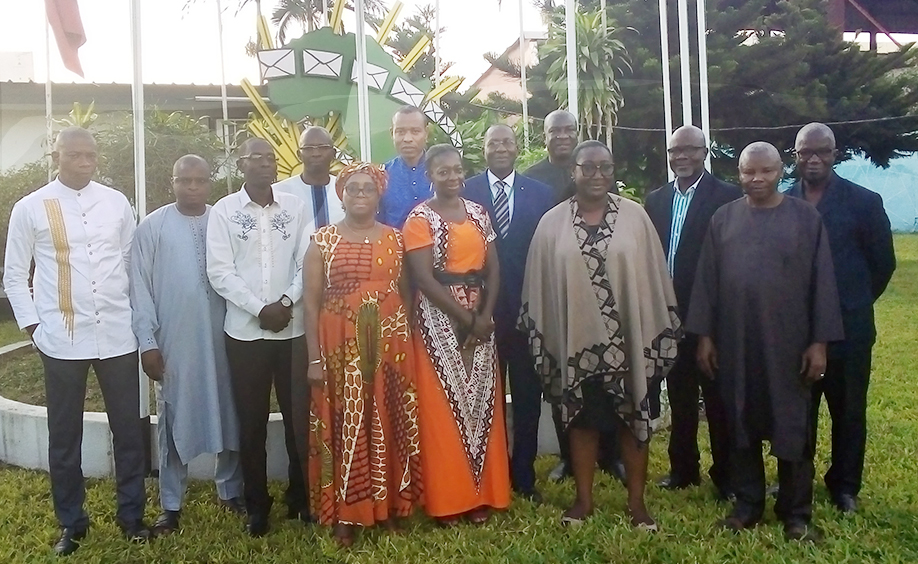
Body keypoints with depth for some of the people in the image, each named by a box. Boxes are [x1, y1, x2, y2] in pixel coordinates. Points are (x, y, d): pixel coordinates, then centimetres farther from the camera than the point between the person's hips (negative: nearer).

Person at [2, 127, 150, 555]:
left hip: (118, 335, 1)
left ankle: (131, 514, 25)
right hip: (61, 339, -1)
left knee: (129, 429, 8)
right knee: (65, 435, 10)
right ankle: (71, 523, 27)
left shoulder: (117, 203, 5)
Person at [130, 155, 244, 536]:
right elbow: (140, 286, -2)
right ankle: (171, 505, 21)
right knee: (174, 419, 8)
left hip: (221, 336, 2)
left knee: (228, 412, 12)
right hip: (174, 340, -2)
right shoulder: (152, 226, -1)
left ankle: (230, 491, 30)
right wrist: (147, 341, -5)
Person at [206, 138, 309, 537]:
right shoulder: (223, 211, 1)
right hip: (245, 330, -1)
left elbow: (307, 263, 2)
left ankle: (300, 497, 24)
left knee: (298, 415, 8)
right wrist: (259, 308, -12)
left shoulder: (296, 207, 4)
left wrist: (288, 301, -12)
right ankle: (256, 505, 21)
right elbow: (219, 272, -4)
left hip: (294, 327, 1)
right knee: (252, 422, 7)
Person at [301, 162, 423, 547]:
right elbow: (311, 301, -3)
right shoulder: (323, 240, 0)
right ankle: (345, 512, 14)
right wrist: (315, 357, -8)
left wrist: (409, 344, 5)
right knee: (345, 426, 3)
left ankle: (389, 503, 23)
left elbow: (406, 294, 11)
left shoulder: (395, 239, 7)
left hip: (389, 343, 2)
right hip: (341, 345, -2)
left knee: (388, 422, 9)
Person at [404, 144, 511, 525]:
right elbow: (423, 278, -12)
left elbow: (493, 268, 7)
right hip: (440, 317, -5)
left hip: (480, 316, 5)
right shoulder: (420, 219, -4)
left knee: (482, 402, 7)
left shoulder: (478, 214, 11)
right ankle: (446, 499, 10)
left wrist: (486, 315, -8)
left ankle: (481, 494, 19)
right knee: (443, 406, -1)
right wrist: (463, 316, -14)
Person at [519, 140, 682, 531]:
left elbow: (653, 276, 1)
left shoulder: (634, 216, -2)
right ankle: (584, 498, 27)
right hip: (576, 339, 0)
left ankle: (636, 500, 25)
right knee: (581, 418, 12)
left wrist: (659, 333, -1)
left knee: (634, 418, 10)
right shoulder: (552, 222, -1)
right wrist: (544, 338, 2)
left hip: (628, 339, 0)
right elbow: (541, 285, 3)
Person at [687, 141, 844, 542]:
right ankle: (747, 503, 26)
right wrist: (704, 335, 0)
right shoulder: (723, 219, 3)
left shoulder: (806, 217, -1)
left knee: (792, 427, 7)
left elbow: (822, 281, -2)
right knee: (741, 425, 11)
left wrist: (819, 342, -6)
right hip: (734, 344, 2)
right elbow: (706, 279, 4)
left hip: (789, 344, -1)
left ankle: (796, 512, 21)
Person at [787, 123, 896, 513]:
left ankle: (845, 487, 27)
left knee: (849, 414, 10)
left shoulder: (864, 202, -3)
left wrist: (853, 304, 7)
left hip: (848, 329, -1)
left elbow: (883, 263, 4)